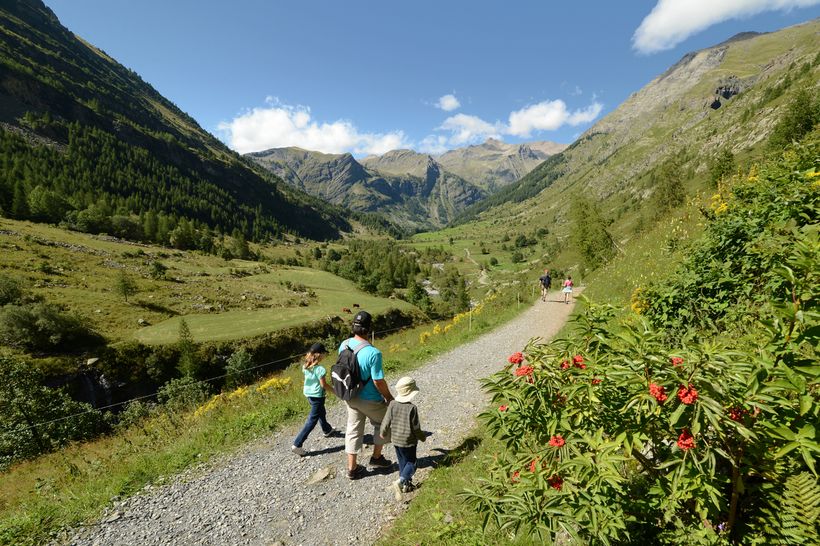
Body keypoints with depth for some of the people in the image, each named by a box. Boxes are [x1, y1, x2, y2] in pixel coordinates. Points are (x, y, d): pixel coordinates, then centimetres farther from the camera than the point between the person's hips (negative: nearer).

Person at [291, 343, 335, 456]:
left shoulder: (305, 366, -4)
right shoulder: (320, 369, -26)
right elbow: (324, 385, -20)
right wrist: (334, 391, -6)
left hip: (309, 394, 9)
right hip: (317, 396, -9)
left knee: (321, 413, 29)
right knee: (312, 421, 1)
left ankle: (327, 430, 52)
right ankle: (297, 445, 1)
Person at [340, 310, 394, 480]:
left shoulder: (344, 345, -10)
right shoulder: (373, 353, -30)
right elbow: (379, 382, -23)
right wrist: (390, 398, -6)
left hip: (350, 397, 6)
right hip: (370, 399, -5)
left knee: (353, 429, 19)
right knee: (382, 424, 22)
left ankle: (352, 468, 29)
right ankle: (376, 458, 34)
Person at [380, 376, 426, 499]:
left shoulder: (392, 404, -10)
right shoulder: (412, 408, -22)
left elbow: (386, 422, -4)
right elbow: (416, 427, -14)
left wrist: (383, 433, 16)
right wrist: (422, 437, 4)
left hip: (396, 440, 5)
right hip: (409, 441, -5)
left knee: (402, 463, 21)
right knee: (411, 463, 9)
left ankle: (406, 484, 30)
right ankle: (400, 482, -9)